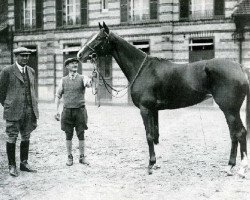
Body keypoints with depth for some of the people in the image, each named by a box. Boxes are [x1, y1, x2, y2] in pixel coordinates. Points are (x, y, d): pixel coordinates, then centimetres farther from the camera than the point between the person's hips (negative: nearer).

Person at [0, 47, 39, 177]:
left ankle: (24, 163, 22)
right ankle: (12, 166, 12)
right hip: (13, 112, -5)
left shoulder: (31, 71, 12)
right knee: (12, 138, 2)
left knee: (26, 138, 11)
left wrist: (34, 109, 15)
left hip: (29, 111, 5)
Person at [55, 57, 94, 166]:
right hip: (67, 111, 1)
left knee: (81, 135, 3)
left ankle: (82, 157, 14)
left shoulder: (82, 78, 1)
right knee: (68, 135, 6)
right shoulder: (63, 80, 6)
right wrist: (57, 110, -1)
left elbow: (88, 83, -22)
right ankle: (69, 157, 16)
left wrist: (88, 82, -47)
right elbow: (58, 95, 8)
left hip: (80, 110, -1)